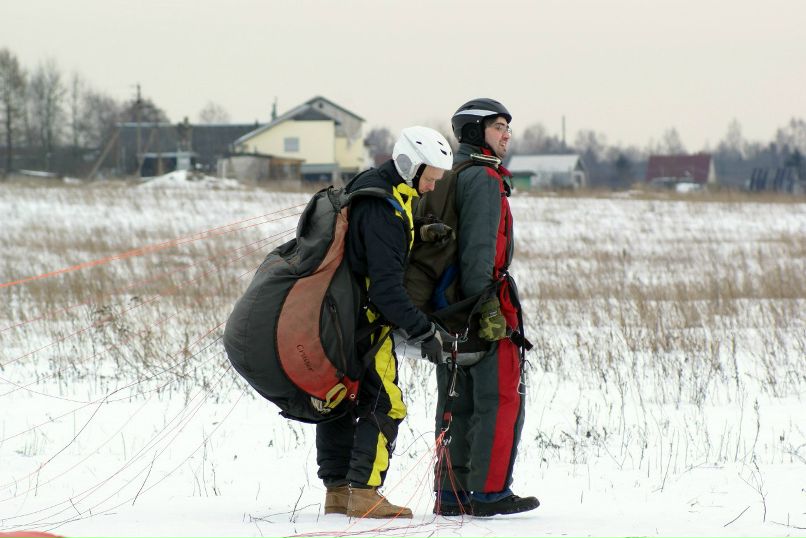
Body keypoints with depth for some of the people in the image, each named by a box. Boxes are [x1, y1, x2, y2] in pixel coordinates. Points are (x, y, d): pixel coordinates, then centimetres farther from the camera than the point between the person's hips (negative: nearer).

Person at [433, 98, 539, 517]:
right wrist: (485, 306, -24)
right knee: (500, 399, -5)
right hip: (486, 302, -9)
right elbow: (478, 247, -20)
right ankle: (490, 493, -6)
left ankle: (451, 493, 12)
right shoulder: (483, 178, -11)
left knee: (457, 402, 10)